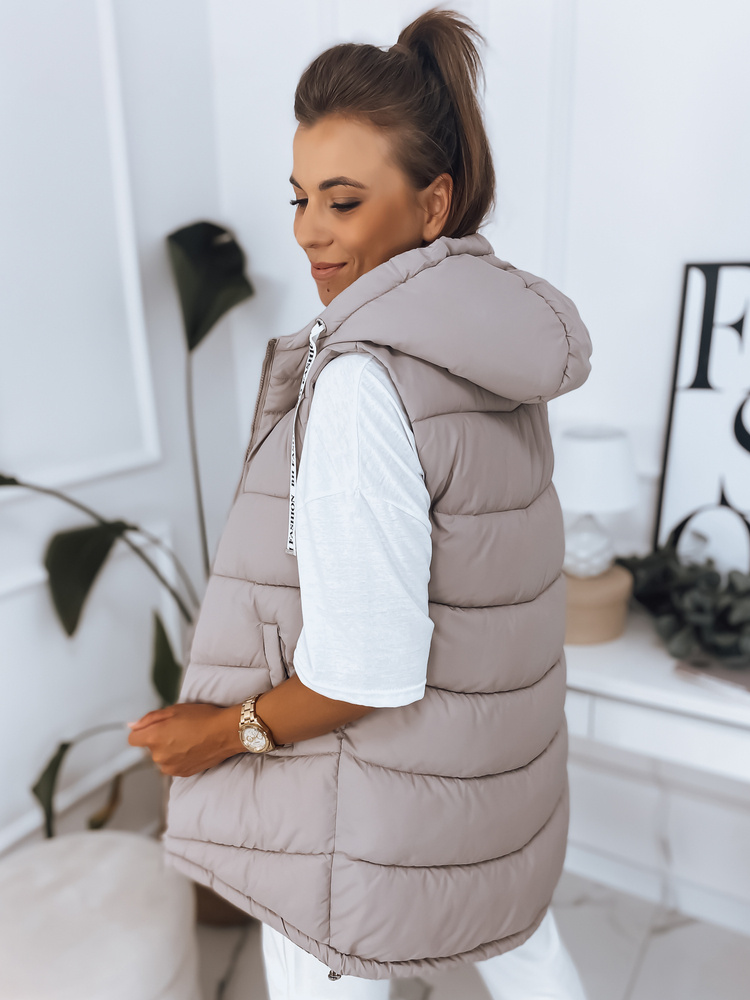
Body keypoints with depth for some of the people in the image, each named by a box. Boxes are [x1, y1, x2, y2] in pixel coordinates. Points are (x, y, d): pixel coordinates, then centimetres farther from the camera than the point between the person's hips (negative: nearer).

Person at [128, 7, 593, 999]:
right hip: (490, 748, 8)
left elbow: (367, 666, -29)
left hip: (384, 774, -7)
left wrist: (232, 727, -13)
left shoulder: (363, 380, -30)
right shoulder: (494, 345, -3)